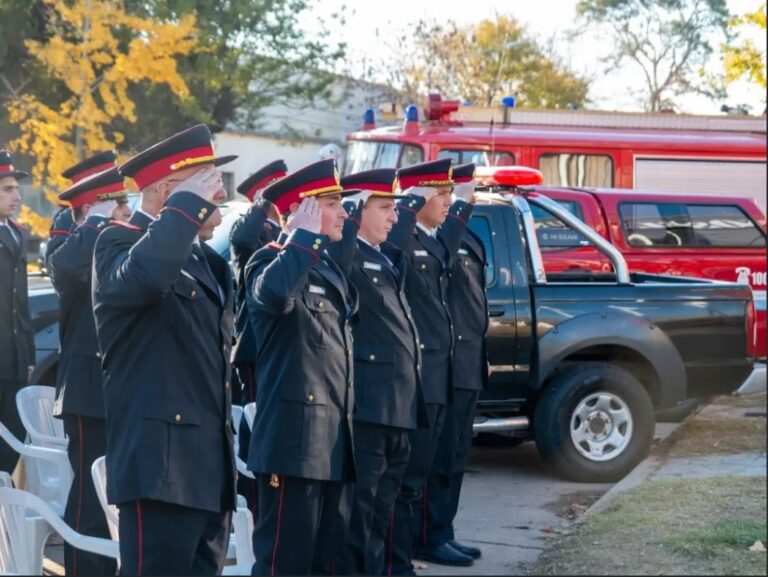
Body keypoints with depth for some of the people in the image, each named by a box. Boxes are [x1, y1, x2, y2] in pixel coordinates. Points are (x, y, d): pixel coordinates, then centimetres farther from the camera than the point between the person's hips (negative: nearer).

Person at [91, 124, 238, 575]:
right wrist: (189, 203, -21)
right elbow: (142, 277, -32)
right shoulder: (121, 243, -6)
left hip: (212, 469, 9)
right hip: (161, 465, -9)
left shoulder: (209, 261, 21)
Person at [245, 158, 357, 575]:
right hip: (294, 434, -9)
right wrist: (304, 236, -23)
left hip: (331, 437, 9)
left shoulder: (328, 267, 18)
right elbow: (273, 293, -36)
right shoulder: (271, 261, -8)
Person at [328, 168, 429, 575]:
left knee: (385, 498, 16)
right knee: (361, 497, -4)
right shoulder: (348, 256, -11)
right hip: (369, 399, -9)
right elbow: (335, 268, -34)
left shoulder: (389, 257, 18)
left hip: (400, 401, 9)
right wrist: (351, 218, -28)